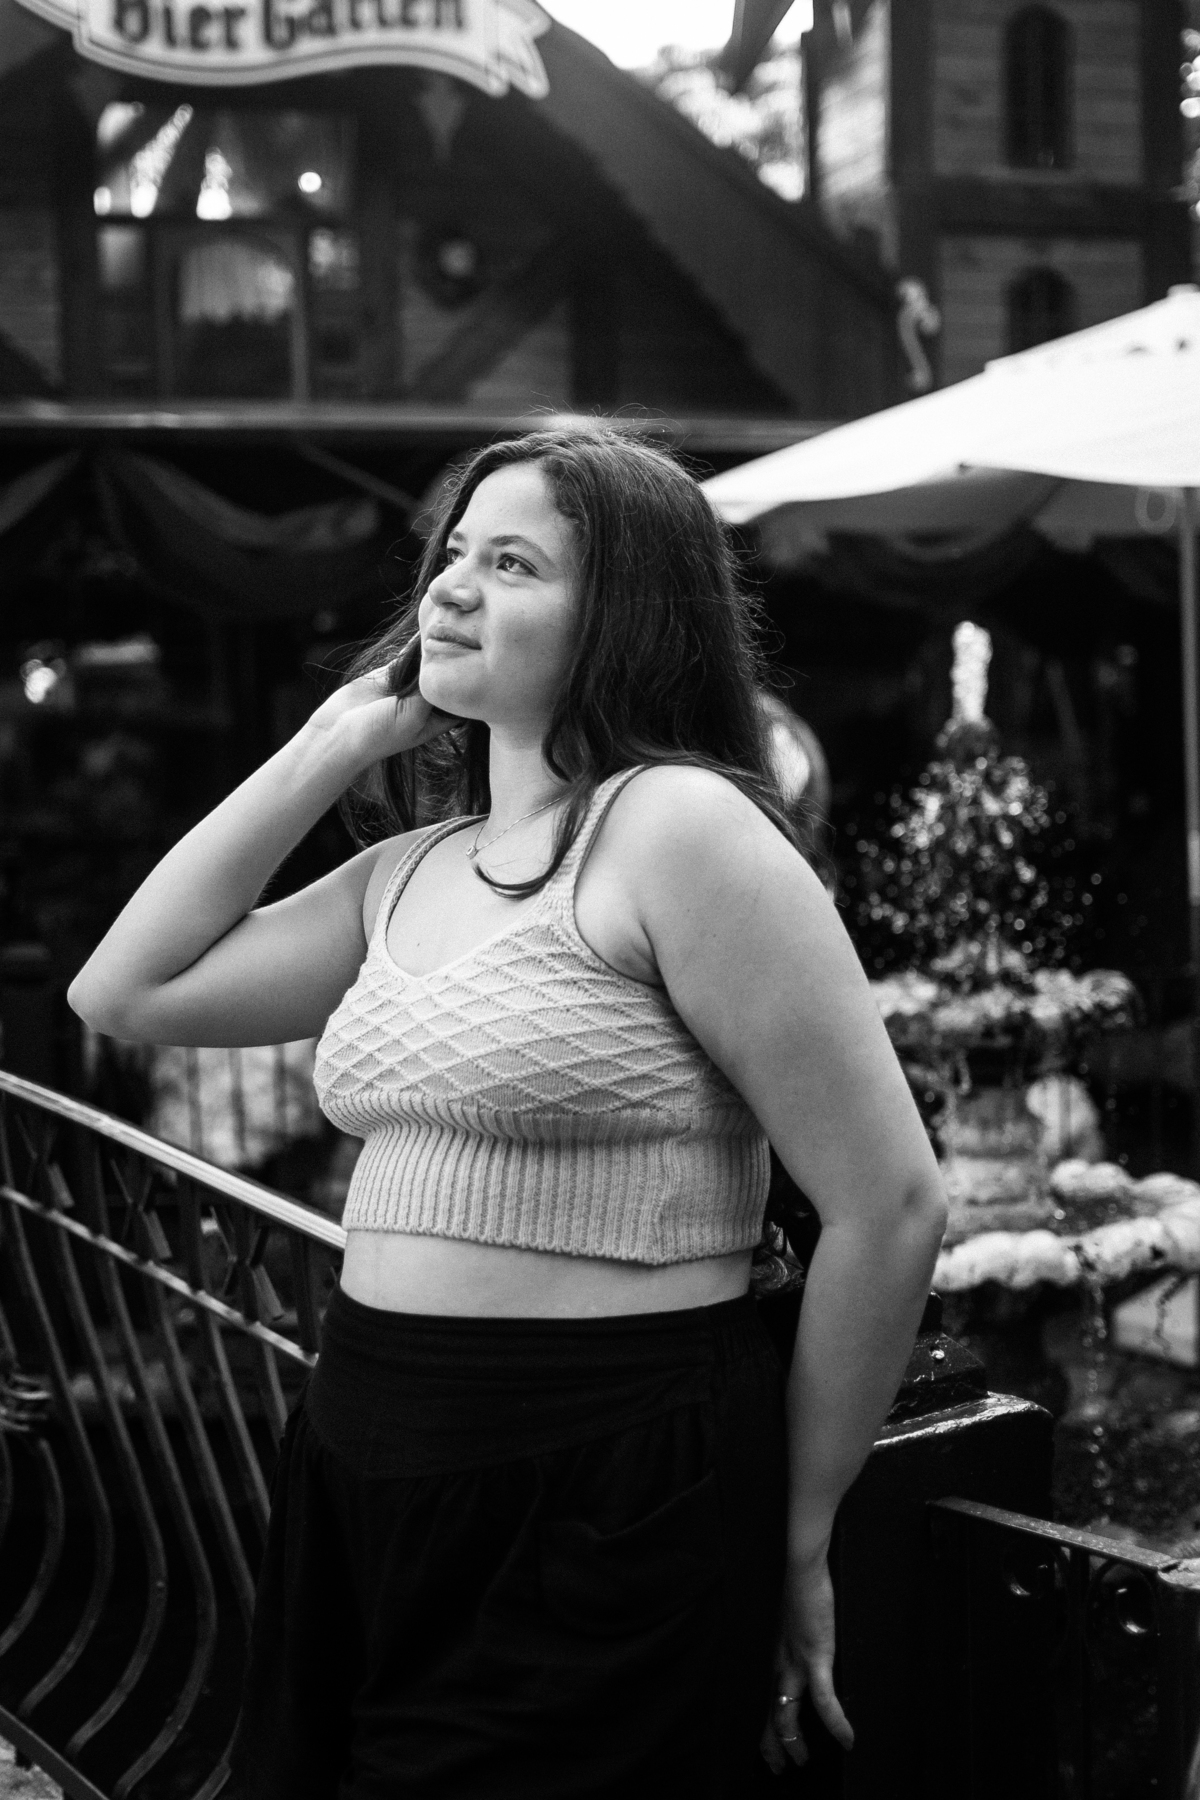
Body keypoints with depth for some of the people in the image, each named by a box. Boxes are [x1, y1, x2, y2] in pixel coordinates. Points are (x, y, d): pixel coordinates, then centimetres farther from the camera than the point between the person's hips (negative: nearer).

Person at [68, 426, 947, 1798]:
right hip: (365, 1480, 7)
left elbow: (888, 1206, -15)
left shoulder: (681, 827, -14)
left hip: (605, 1524, -7)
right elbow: (125, 990, 8)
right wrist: (331, 744, 5)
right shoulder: (408, 872, 10)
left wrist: (795, 1538, -5)